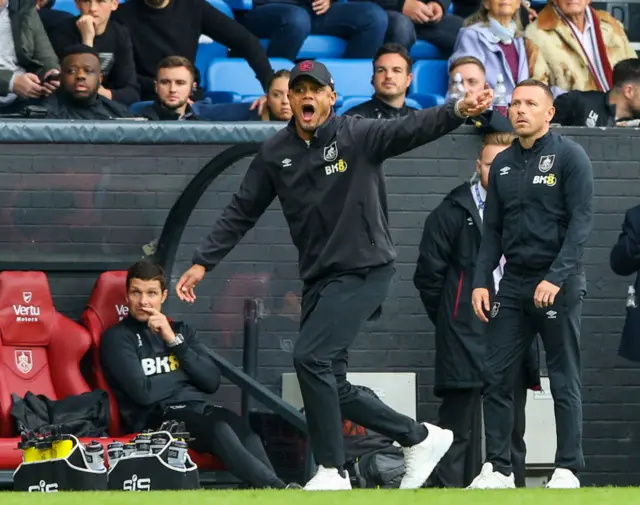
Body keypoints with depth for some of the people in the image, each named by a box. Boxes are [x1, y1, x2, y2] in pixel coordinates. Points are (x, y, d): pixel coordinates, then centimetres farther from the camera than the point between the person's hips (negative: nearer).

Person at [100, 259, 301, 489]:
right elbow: (144, 392, -6)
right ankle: (278, 489, -53)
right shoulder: (117, 338, 9)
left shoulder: (182, 330, 26)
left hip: (201, 410, 5)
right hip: (156, 417, -5)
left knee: (241, 427, -32)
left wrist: (174, 341, 2)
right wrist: (184, 377, 8)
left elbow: (212, 382, 10)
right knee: (218, 428, -36)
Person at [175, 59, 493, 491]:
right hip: (319, 278, 7)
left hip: (364, 272, -7)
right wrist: (203, 263, 5)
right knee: (331, 386, 5)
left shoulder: (357, 136, -9)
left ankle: (332, 470, -10)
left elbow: (411, 130, -24)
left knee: (311, 358, -20)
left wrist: (458, 111, -42)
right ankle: (420, 438, 22)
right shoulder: (275, 155, 6)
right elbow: (241, 213, 11)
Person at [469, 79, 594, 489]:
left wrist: (556, 278, -20)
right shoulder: (502, 164, 12)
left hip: (559, 285, -6)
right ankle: (498, 468, 6)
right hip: (513, 284, 6)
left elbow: (581, 222, -12)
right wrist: (481, 281, 5)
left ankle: (568, 470, 3)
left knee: (564, 381, -1)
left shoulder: (570, 156, -6)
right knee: (497, 378, 1)